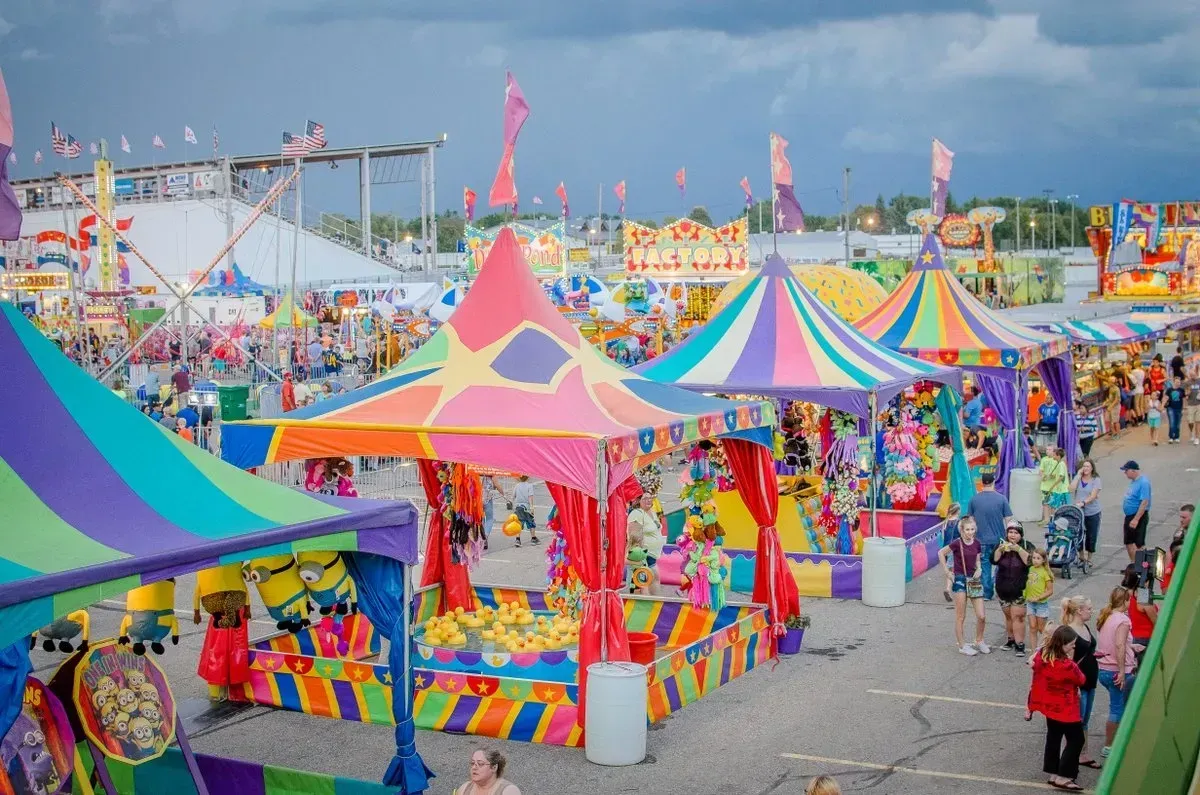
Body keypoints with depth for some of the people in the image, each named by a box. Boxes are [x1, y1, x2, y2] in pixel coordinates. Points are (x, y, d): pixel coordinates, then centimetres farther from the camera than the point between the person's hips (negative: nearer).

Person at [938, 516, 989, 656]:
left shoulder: (977, 543, 2)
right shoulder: (957, 543, -12)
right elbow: (941, 553, -4)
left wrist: (978, 569, -4)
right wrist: (947, 571, -6)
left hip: (974, 580, 5)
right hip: (960, 580, -5)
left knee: (981, 616, 3)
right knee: (960, 617, 3)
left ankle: (979, 641, 24)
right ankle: (962, 646, 13)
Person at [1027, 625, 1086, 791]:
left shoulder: (1041, 656, -7)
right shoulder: (1067, 665, -29)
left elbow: (1034, 683, 2)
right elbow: (1081, 680, -10)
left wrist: (1029, 706, 10)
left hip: (1049, 706, 8)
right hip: (1065, 709, -8)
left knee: (1053, 738, 19)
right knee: (1076, 740, 5)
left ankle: (1054, 774, 27)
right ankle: (1063, 777, 3)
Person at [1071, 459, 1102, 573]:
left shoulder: (1096, 480, -5)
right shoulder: (1078, 478, 4)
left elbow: (1093, 495, -14)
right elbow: (1072, 489, -12)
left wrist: (1083, 502, -27)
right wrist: (1078, 475, -10)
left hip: (1093, 513, -2)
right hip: (1079, 512, 2)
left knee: (1091, 537, 4)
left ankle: (1089, 559, 20)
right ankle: (1081, 557, 22)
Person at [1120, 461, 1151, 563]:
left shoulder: (1143, 482, -20)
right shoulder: (1133, 481, 10)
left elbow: (1144, 502, -25)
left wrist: (1136, 519, -27)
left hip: (1139, 516, -10)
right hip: (1129, 516, 10)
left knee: (1139, 544, -3)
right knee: (1129, 542, 16)